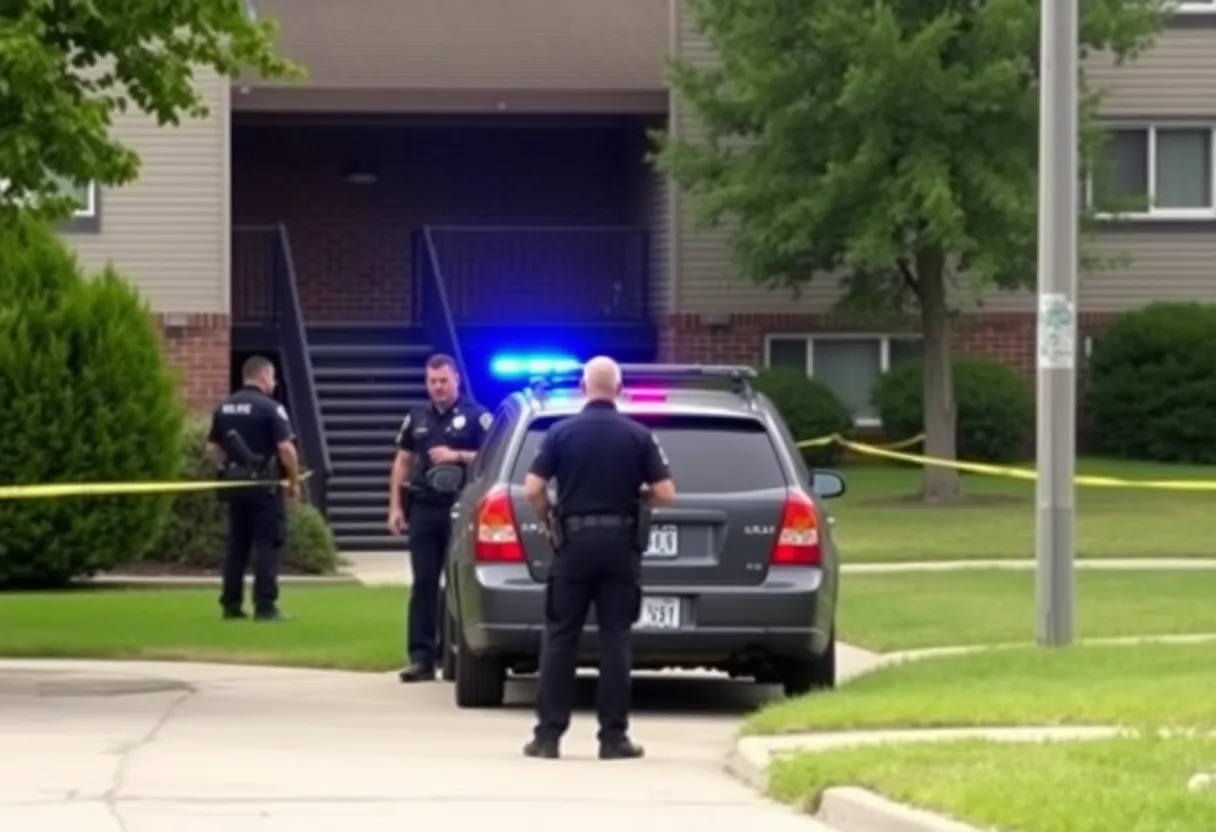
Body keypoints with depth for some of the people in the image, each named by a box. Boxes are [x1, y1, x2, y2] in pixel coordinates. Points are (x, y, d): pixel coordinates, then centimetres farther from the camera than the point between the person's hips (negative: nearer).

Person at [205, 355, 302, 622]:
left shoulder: (224, 408, 8)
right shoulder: (270, 408, -12)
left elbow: (212, 448, 11)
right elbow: (286, 448, -18)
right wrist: (294, 481, -6)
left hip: (234, 484, 6)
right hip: (264, 486, -6)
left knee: (236, 545, 12)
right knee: (267, 545, -3)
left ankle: (231, 605, 13)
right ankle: (265, 607, -7)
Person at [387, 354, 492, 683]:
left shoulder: (477, 416, 0)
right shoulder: (417, 419, 15)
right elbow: (402, 463, 17)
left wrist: (458, 456, -16)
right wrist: (395, 507, 9)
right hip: (424, 508, 4)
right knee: (423, 583, 1)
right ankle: (421, 658, -1)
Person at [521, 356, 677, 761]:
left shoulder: (562, 432, -2)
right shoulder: (638, 436, -1)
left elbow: (532, 489, -8)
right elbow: (665, 495, -5)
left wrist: (548, 522, 10)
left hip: (574, 542, 0)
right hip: (620, 544, 0)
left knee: (560, 638, 4)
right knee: (615, 639, 3)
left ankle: (548, 734, 1)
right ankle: (613, 736, 1)